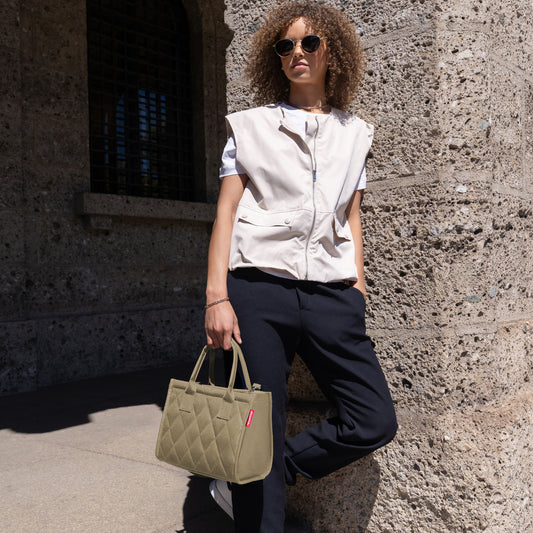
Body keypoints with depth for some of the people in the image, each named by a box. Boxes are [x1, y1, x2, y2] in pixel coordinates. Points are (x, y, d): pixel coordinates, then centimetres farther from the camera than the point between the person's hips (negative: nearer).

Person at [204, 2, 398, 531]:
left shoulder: (353, 131, 17)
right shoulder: (250, 126, 10)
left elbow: (351, 218, 19)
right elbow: (225, 211, 3)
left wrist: (358, 288, 9)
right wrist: (217, 298, -7)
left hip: (331, 294, 3)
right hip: (258, 289, -3)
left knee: (375, 422, -1)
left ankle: (247, 481, 14)